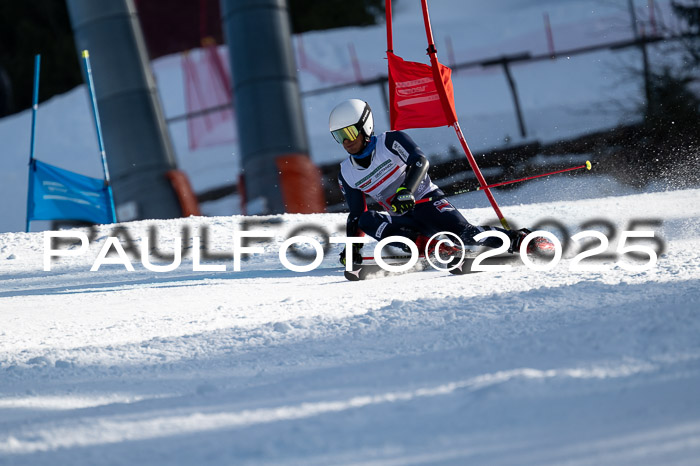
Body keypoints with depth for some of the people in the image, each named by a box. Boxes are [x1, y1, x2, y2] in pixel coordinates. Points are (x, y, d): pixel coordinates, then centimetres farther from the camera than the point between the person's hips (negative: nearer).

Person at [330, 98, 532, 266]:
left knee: (464, 232, -30)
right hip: (404, 221, 4)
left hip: (428, 201, -4)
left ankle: (518, 240, -20)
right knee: (365, 220, -24)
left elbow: (420, 161, -22)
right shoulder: (346, 175, 10)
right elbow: (356, 214, 19)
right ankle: (422, 244, -33)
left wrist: (405, 191, -39)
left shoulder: (390, 142, -5)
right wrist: (353, 247, 5)